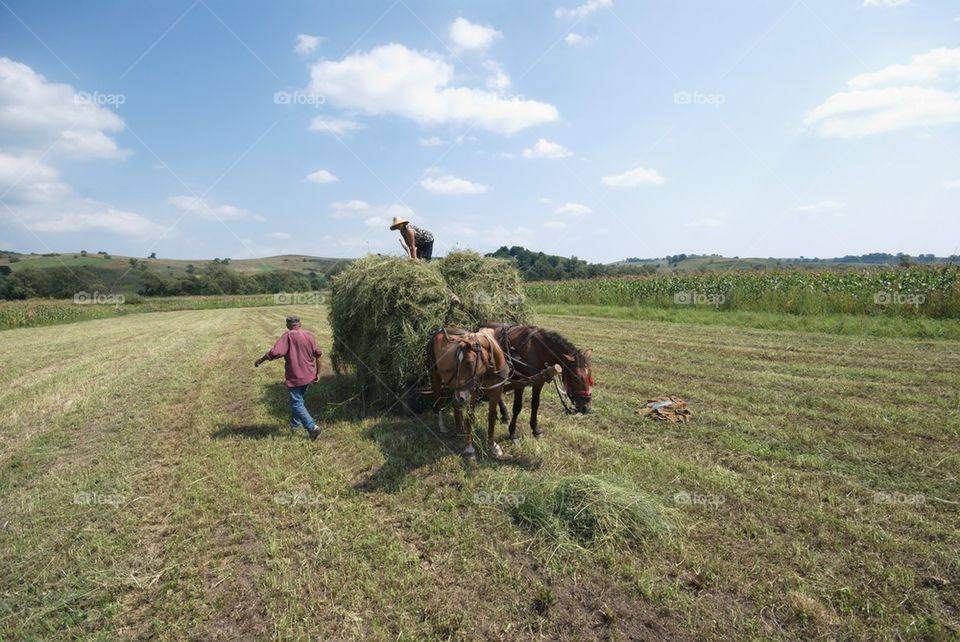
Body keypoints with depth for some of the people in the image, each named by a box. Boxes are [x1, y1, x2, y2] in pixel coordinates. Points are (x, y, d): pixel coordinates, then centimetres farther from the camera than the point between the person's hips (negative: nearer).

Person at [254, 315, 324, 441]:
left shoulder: (288, 336, -12)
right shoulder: (309, 336, 4)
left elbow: (275, 352, -22)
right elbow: (318, 355, 6)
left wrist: (260, 360, -7)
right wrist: (317, 373, 15)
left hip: (295, 377, -6)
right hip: (308, 376, 7)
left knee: (297, 403, -2)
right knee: (299, 399, 25)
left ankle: (312, 427, -12)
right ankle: (295, 423, 39)